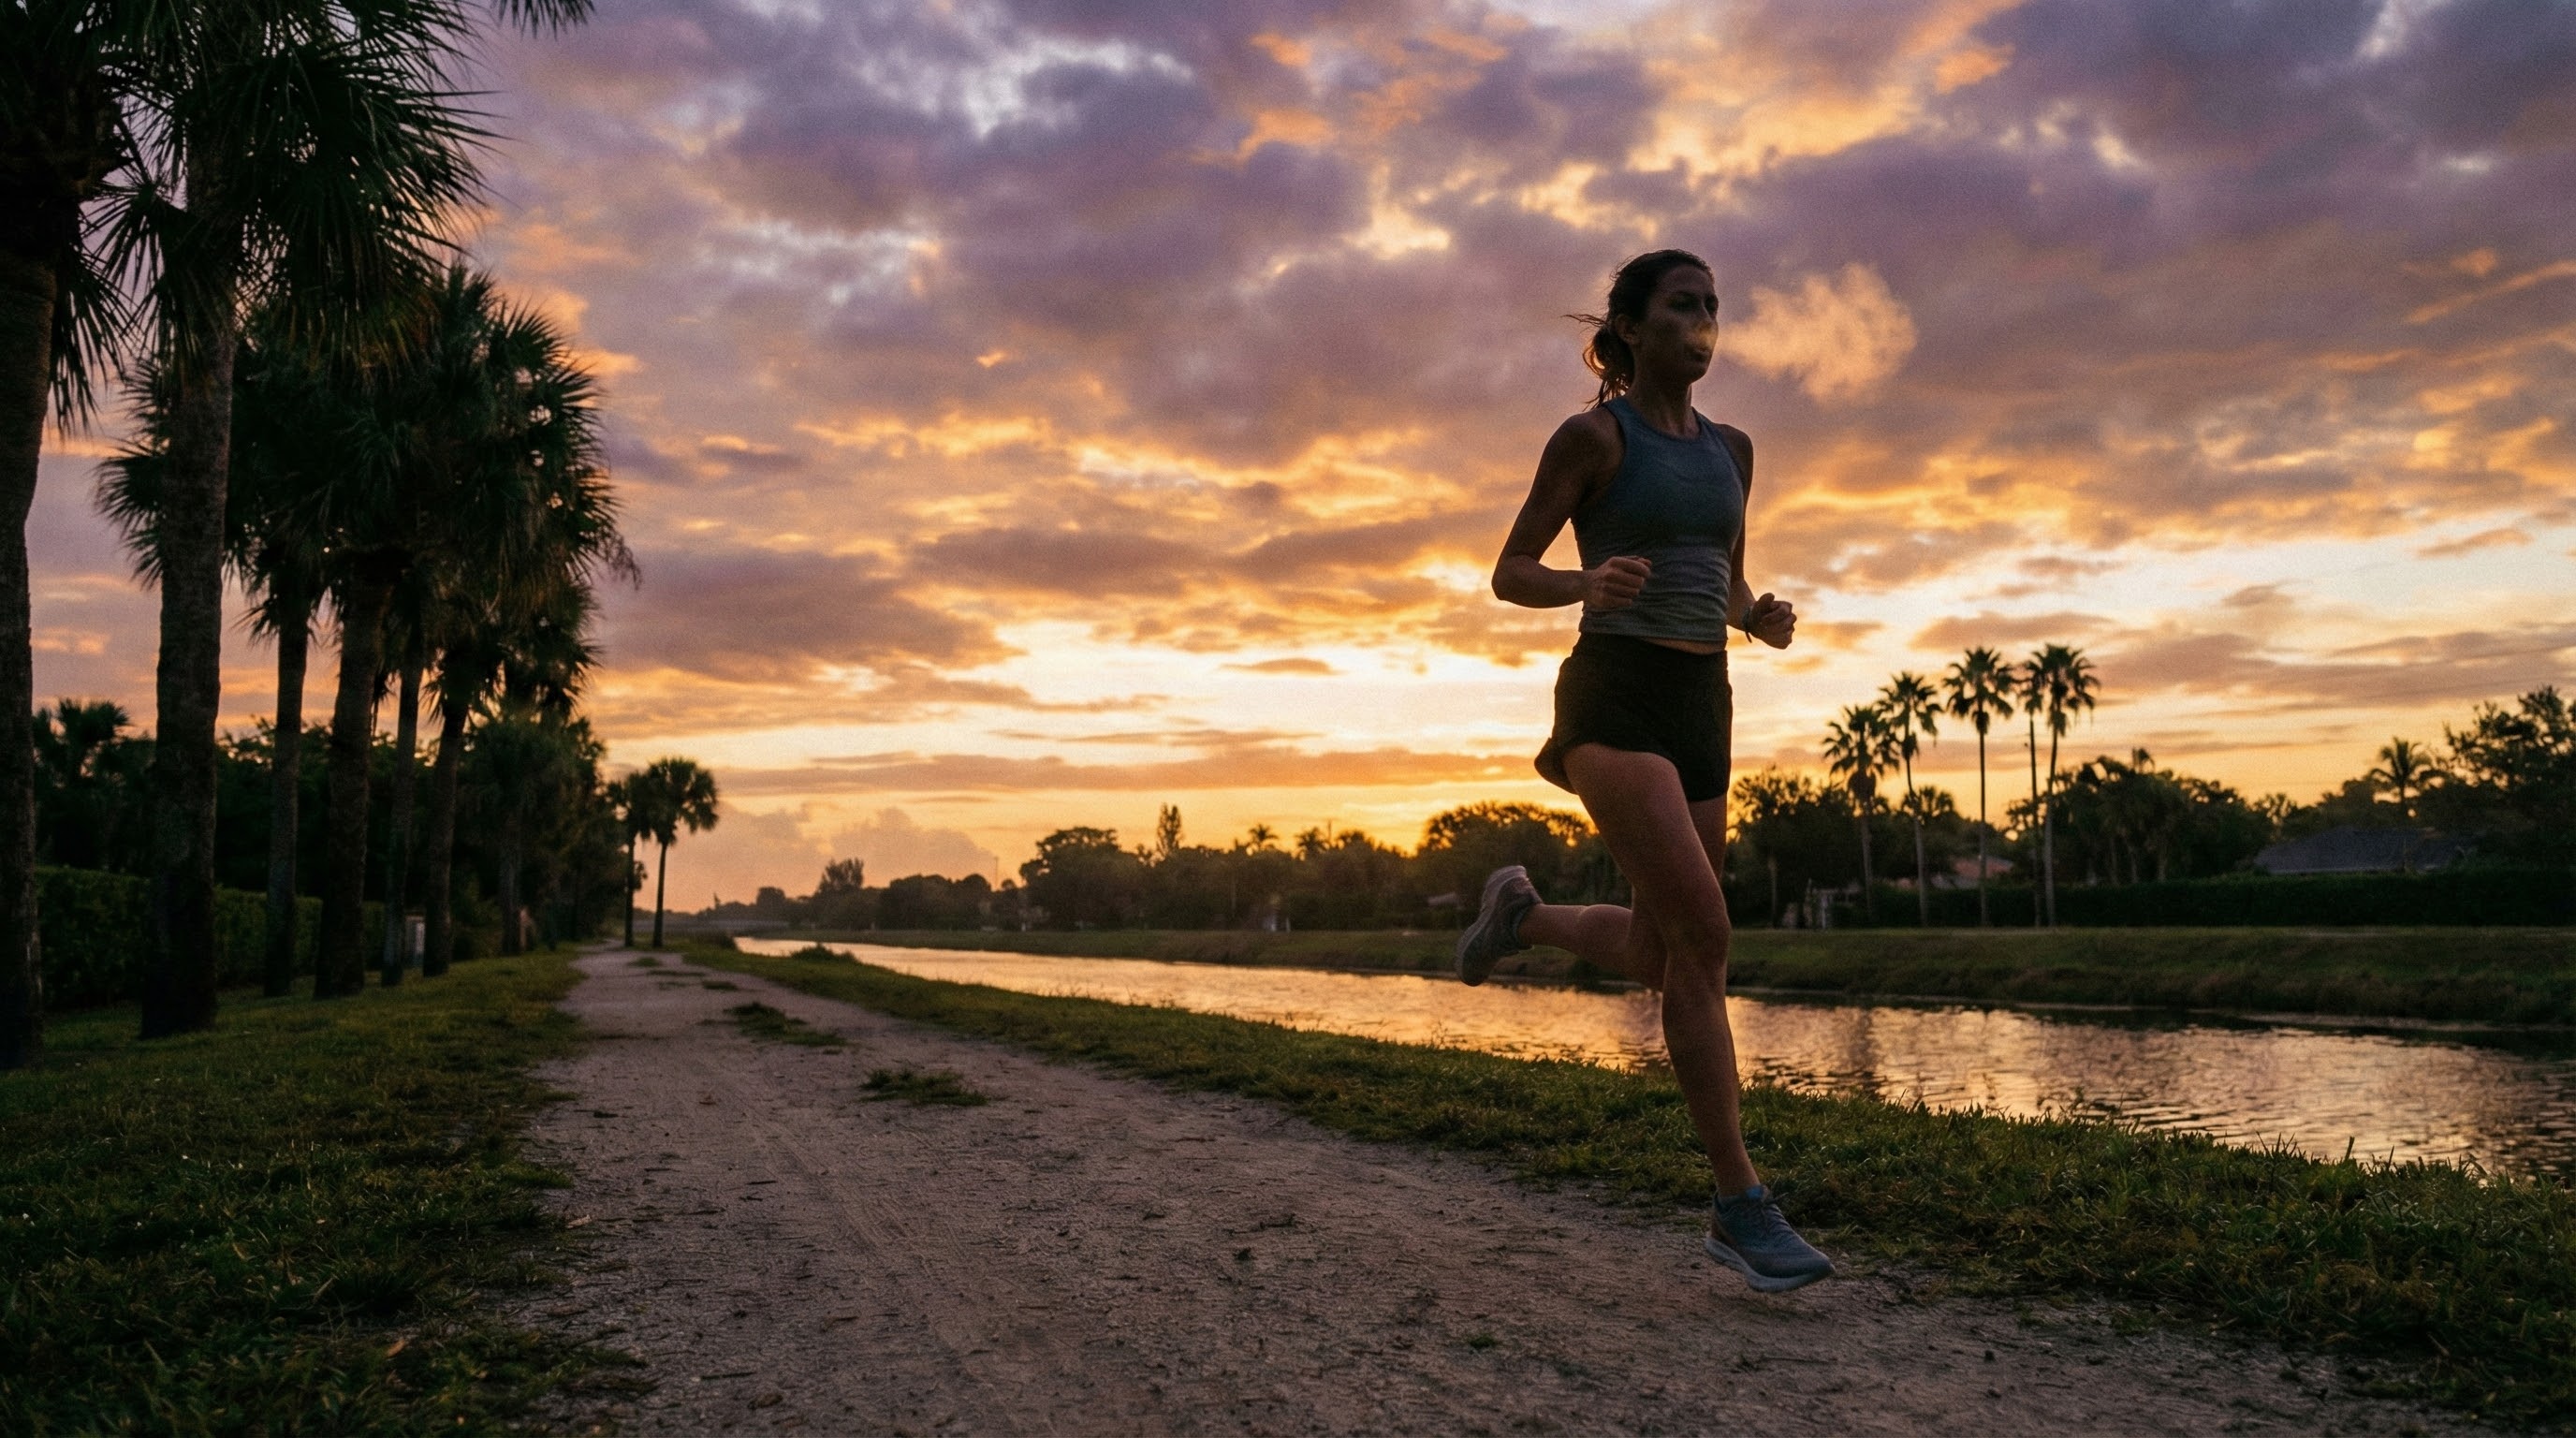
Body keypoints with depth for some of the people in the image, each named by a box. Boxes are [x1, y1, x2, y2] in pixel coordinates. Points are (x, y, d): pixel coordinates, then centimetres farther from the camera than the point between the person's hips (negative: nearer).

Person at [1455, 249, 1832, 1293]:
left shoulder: (1730, 448, 16)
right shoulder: (1590, 434, -3)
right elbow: (1509, 575, -1)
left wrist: (1767, 620, -1)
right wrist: (1588, 585, -23)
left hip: (1699, 711, 7)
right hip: (1613, 705, -7)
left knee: (1658, 956, 12)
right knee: (1704, 941, -18)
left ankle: (1523, 913, 41)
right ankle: (1744, 1207, -10)